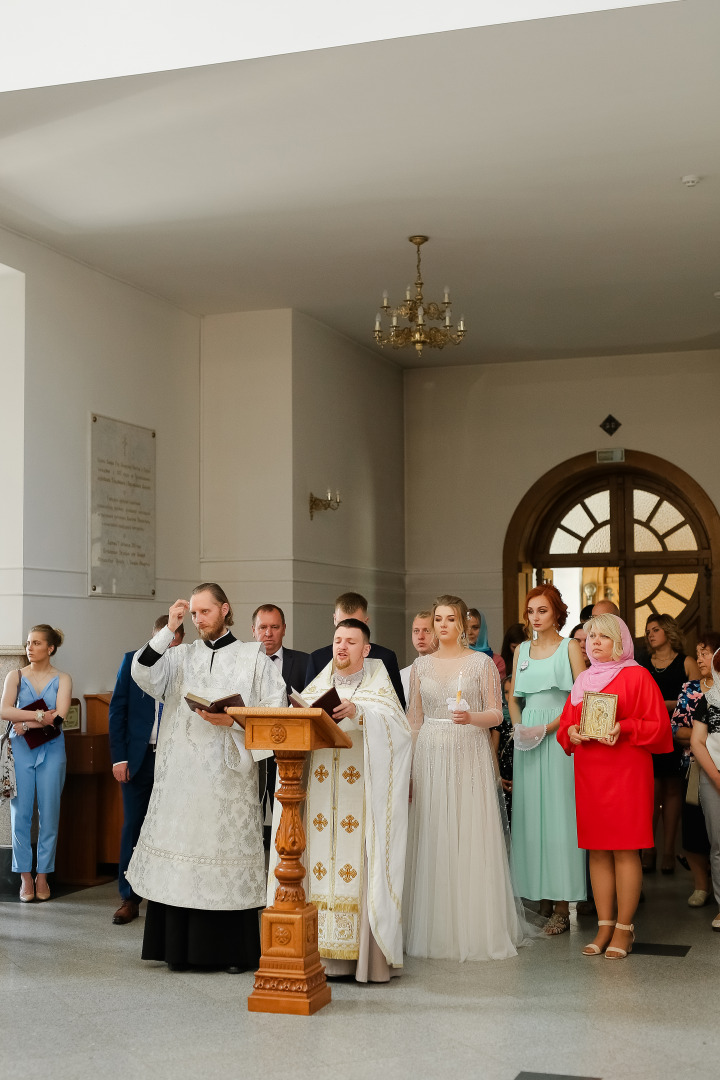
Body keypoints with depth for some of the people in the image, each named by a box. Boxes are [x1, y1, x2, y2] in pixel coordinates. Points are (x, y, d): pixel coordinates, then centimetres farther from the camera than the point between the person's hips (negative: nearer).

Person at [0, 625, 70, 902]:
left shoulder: (62, 679, 3)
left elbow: (59, 717, -11)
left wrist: (26, 724, -13)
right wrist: (40, 716, -16)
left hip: (51, 750, 0)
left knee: (49, 815, 2)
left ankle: (43, 876, 11)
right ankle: (25, 877, 7)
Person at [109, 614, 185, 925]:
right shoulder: (133, 661, 3)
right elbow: (117, 710, 3)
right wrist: (118, 757, -4)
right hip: (138, 757, 1)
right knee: (133, 826, 2)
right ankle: (129, 898, 10)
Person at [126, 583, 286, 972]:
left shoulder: (253, 657, 7)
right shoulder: (181, 655, 13)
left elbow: (276, 709, 1)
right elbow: (143, 675, -3)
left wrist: (234, 721, -12)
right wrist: (169, 629, -7)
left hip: (228, 774, -2)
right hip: (181, 773, 2)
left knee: (227, 854, -4)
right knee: (182, 849, 0)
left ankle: (233, 951, 4)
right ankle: (181, 948, 8)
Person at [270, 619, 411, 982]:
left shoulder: (378, 683, 7)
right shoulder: (318, 685, 18)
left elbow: (395, 725, -9)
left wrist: (358, 712, -25)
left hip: (360, 788, -3)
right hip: (321, 787, 3)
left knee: (359, 863, -7)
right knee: (320, 860, -1)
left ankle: (364, 954, -3)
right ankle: (323, 952, 4)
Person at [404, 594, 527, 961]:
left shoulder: (481, 663, 2)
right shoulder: (421, 666, 11)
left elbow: (496, 714, -1)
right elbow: (413, 722, 11)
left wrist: (471, 717, -22)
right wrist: (406, 771, 6)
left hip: (470, 758, -3)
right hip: (430, 759, 3)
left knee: (472, 841, -4)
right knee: (432, 843, 2)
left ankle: (476, 931, 5)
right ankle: (435, 930, 10)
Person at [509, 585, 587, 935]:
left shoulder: (569, 647, -1)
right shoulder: (522, 650, 15)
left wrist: (547, 728, -15)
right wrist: (518, 727, 2)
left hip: (558, 735, -5)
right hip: (527, 737, 5)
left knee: (558, 810, -6)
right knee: (530, 812, 3)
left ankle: (561, 907, -2)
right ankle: (540, 900, 9)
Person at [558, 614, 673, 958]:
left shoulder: (636, 676, 0)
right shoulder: (583, 680, 16)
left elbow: (657, 725, -5)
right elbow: (566, 723, 18)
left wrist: (624, 728, -19)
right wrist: (570, 732, -4)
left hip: (625, 771, -5)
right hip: (588, 772, 5)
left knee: (625, 849, -4)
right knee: (597, 849, 5)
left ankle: (624, 928, 3)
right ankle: (604, 926, 11)